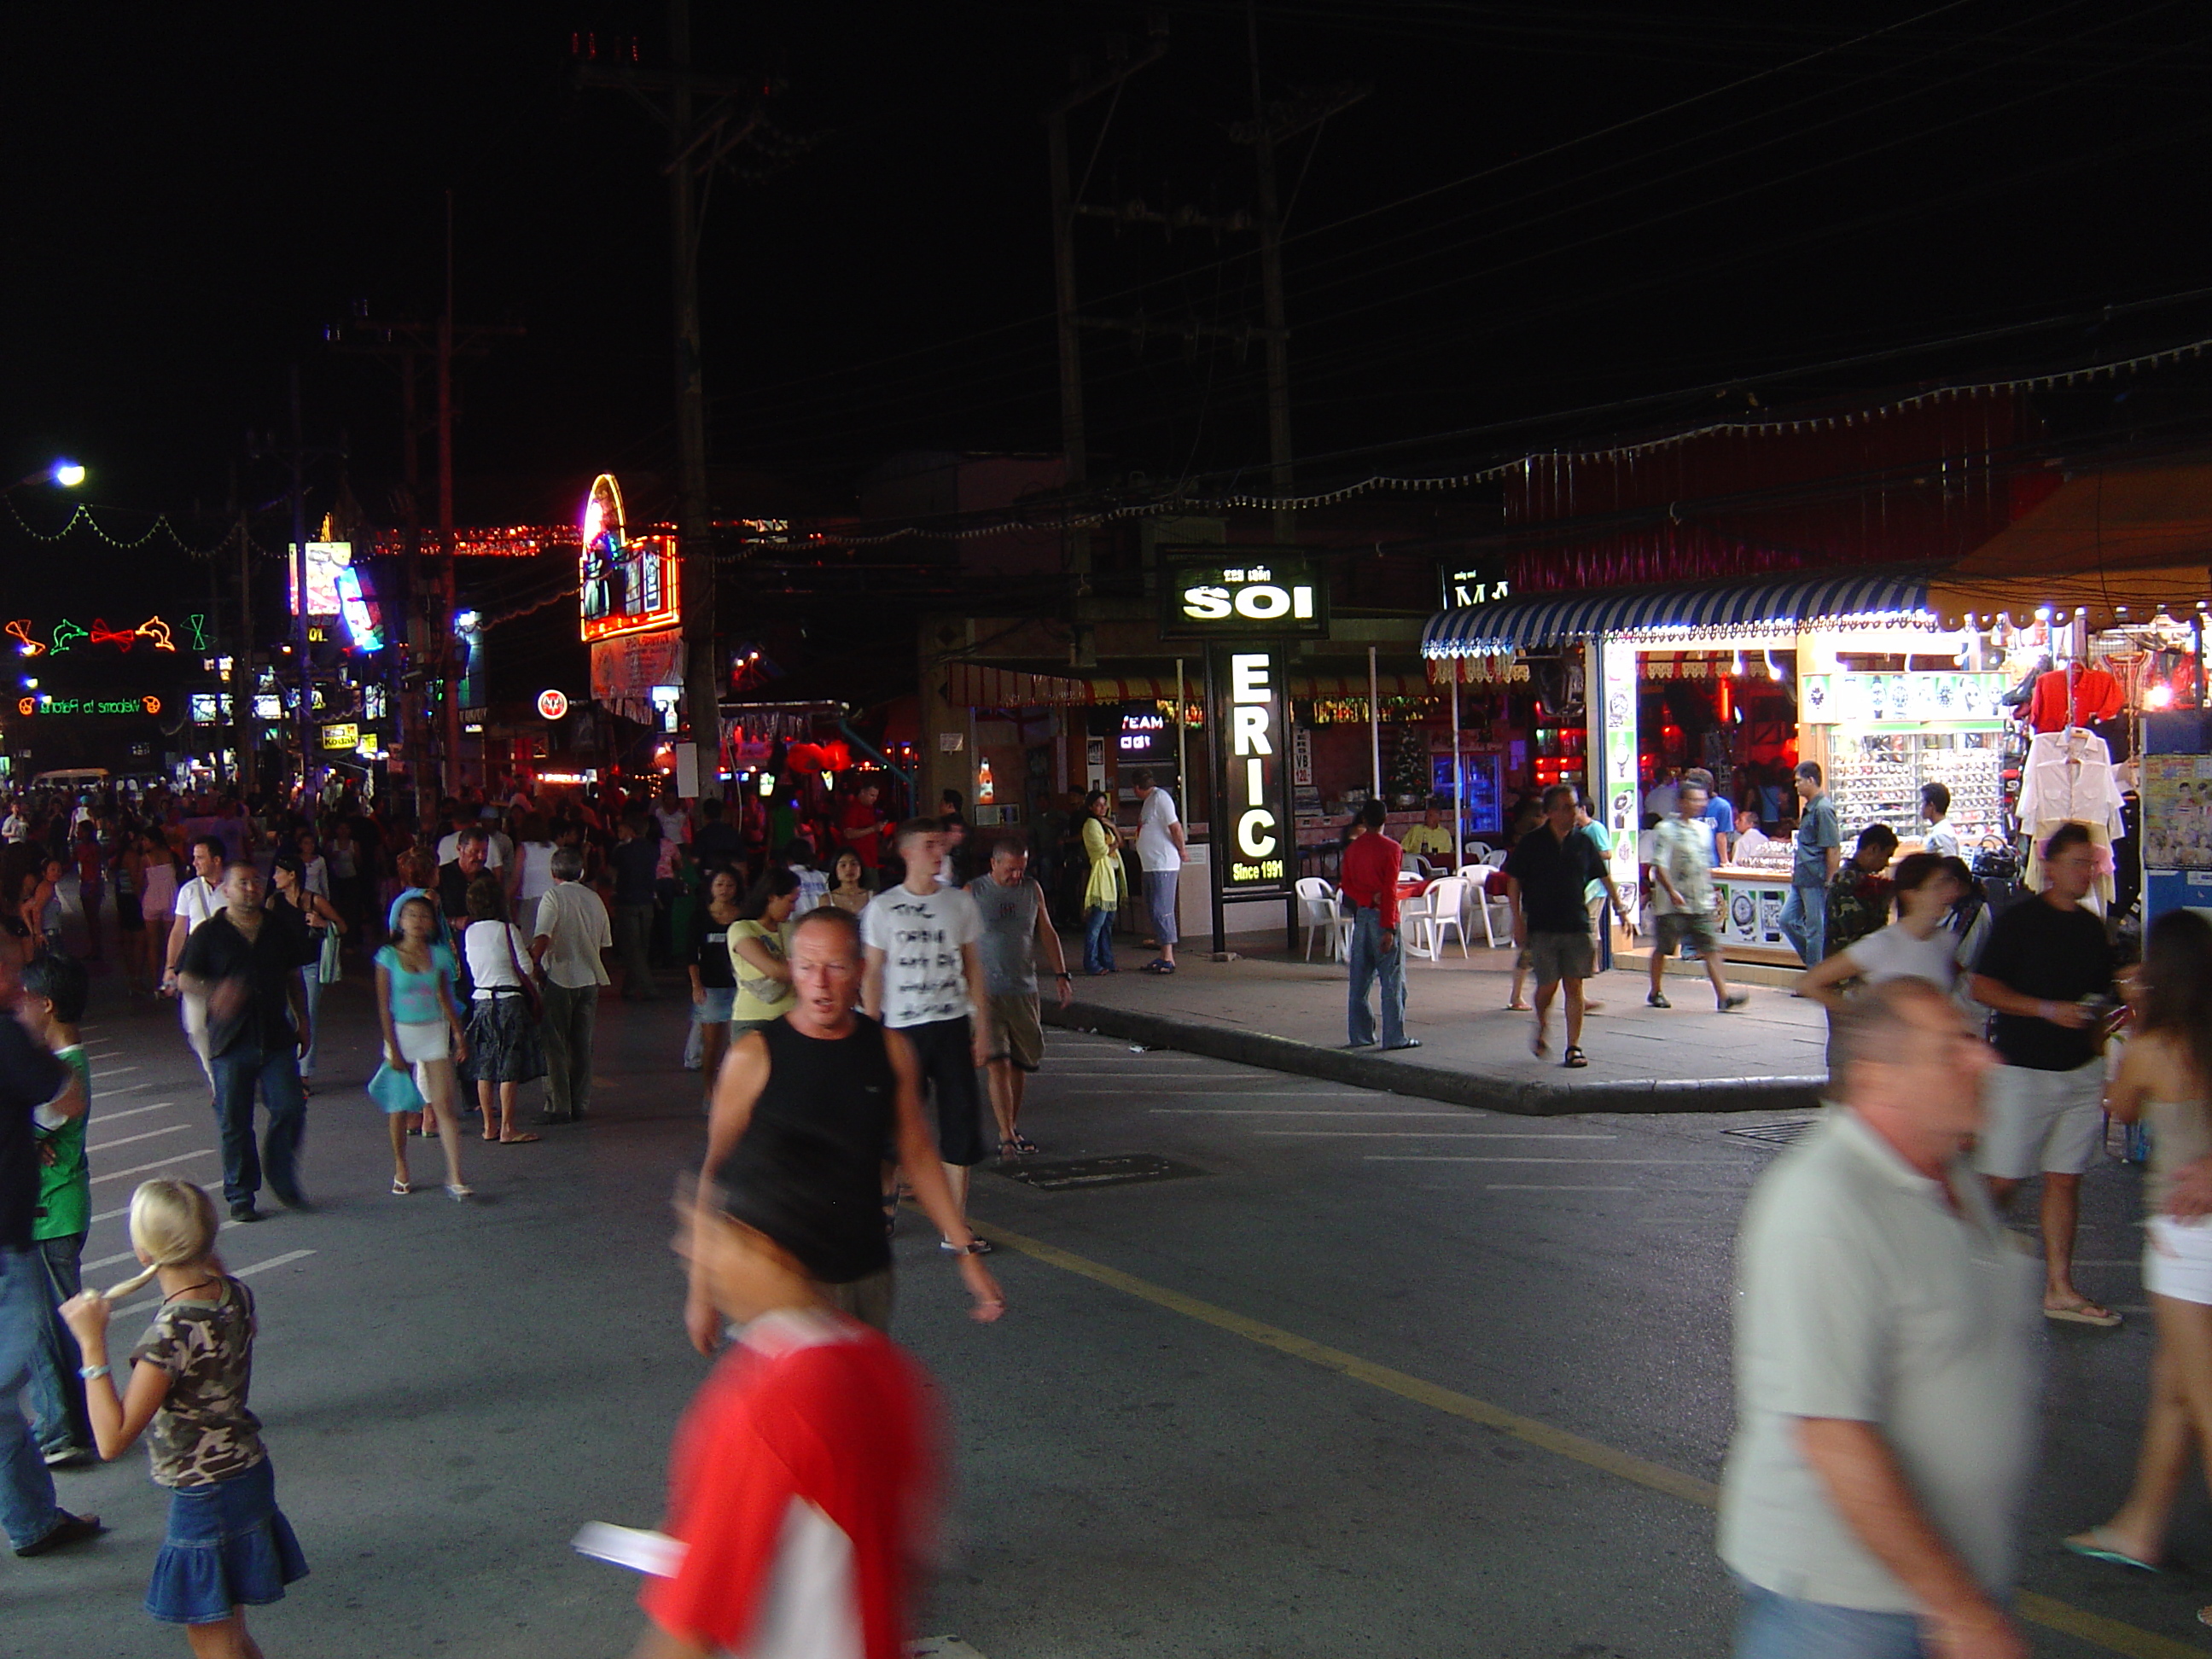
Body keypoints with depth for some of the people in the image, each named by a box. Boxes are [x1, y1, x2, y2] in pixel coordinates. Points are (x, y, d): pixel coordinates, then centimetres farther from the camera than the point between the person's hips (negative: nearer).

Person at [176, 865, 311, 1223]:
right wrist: (215, 992, -22)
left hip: (277, 1036, 2)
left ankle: (283, 1179, 17)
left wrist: (303, 1022, 16)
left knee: (290, 1109, -5)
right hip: (231, 1042, -2)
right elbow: (185, 978, -2)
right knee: (234, 1122, 3)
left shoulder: (281, 928, 11)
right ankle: (241, 1196, 16)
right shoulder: (209, 934, 1)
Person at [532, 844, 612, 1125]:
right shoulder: (595, 899, 9)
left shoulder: (553, 896, -8)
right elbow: (605, 945, 14)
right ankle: (580, 1104, 16)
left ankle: (558, 1107, -1)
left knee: (555, 1046, 1)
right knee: (582, 1045, 12)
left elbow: (542, 939, -20)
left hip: (559, 978, -5)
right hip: (589, 979, 5)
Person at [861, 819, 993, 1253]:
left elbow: (973, 965, 12)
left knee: (961, 1120, -1)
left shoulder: (960, 902, 8)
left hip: (952, 1026, 2)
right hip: (902, 1028, -2)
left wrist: (982, 1025, 8)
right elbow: (871, 974, 1)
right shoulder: (883, 907, -1)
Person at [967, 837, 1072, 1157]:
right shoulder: (973, 893, -2)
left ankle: (1014, 1129, 21)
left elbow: (1047, 933, 16)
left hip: (1024, 990, 4)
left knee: (1021, 1063, 8)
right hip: (986, 992, -4)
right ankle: (1006, 1136, -10)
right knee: (997, 1064, -11)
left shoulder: (1032, 891, 9)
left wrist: (1060, 974, 9)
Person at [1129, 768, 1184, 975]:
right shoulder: (1148, 801, 17)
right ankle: (1163, 956, 17)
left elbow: (1176, 828, -17)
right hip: (1150, 865, 10)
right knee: (1154, 911, 12)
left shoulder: (1160, 797, -13)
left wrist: (1181, 851, -8)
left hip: (1164, 865, -10)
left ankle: (1169, 959, -8)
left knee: (1161, 911, -10)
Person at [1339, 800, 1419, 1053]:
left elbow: (1346, 885, 5)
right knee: (1392, 980, -3)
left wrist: (1368, 898, -7)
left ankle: (1359, 1035, 12)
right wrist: (1389, 928, -16)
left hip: (1361, 915, 6)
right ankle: (1394, 1037, -5)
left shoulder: (1352, 849, 8)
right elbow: (1390, 891, -14)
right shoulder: (1391, 849, -9)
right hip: (1382, 917, -6)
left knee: (1360, 979, 10)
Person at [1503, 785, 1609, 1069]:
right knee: (1547, 985, -3)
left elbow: (1600, 879, 13)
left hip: (1577, 925, 2)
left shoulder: (1583, 843, 7)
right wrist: (1518, 921, -5)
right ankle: (1542, 1029, 27)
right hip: (1542, 927, -2)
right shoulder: (1531, 843, -2)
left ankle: (1574, 1047, 5)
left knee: (1574, 985, -1)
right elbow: (1514, 882, 2)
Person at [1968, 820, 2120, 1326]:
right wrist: (2048, 1009, -18)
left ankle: (2059, 1289, 13)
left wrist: (2099, 1061, 14)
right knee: (2002, 1180, -6)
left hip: (2081, 1072, 6)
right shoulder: (2018, 921, -7)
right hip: (2022, 1069, -6)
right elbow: (1982, 987, -11)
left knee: (2065, 1178, 8)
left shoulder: (2092, 927, 13)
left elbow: (2098, 1000, 21)